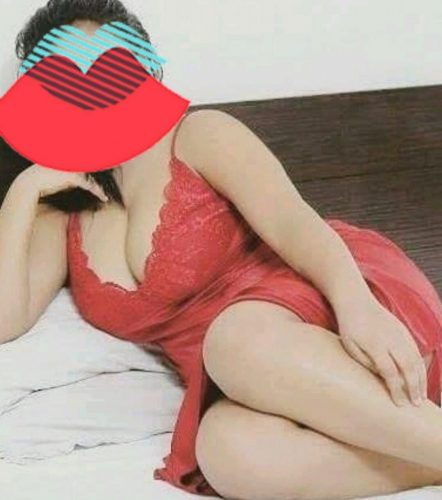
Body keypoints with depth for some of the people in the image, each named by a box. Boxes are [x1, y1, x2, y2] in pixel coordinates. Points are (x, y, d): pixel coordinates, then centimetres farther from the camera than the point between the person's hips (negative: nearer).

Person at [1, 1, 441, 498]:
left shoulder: (197, 134, 5)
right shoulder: (60, 222, 19)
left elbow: (289, 217, -12)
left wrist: (354, 302, -31)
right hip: (246, 381, 3)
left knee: (242, 338, -39)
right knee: (229, 447, -35)